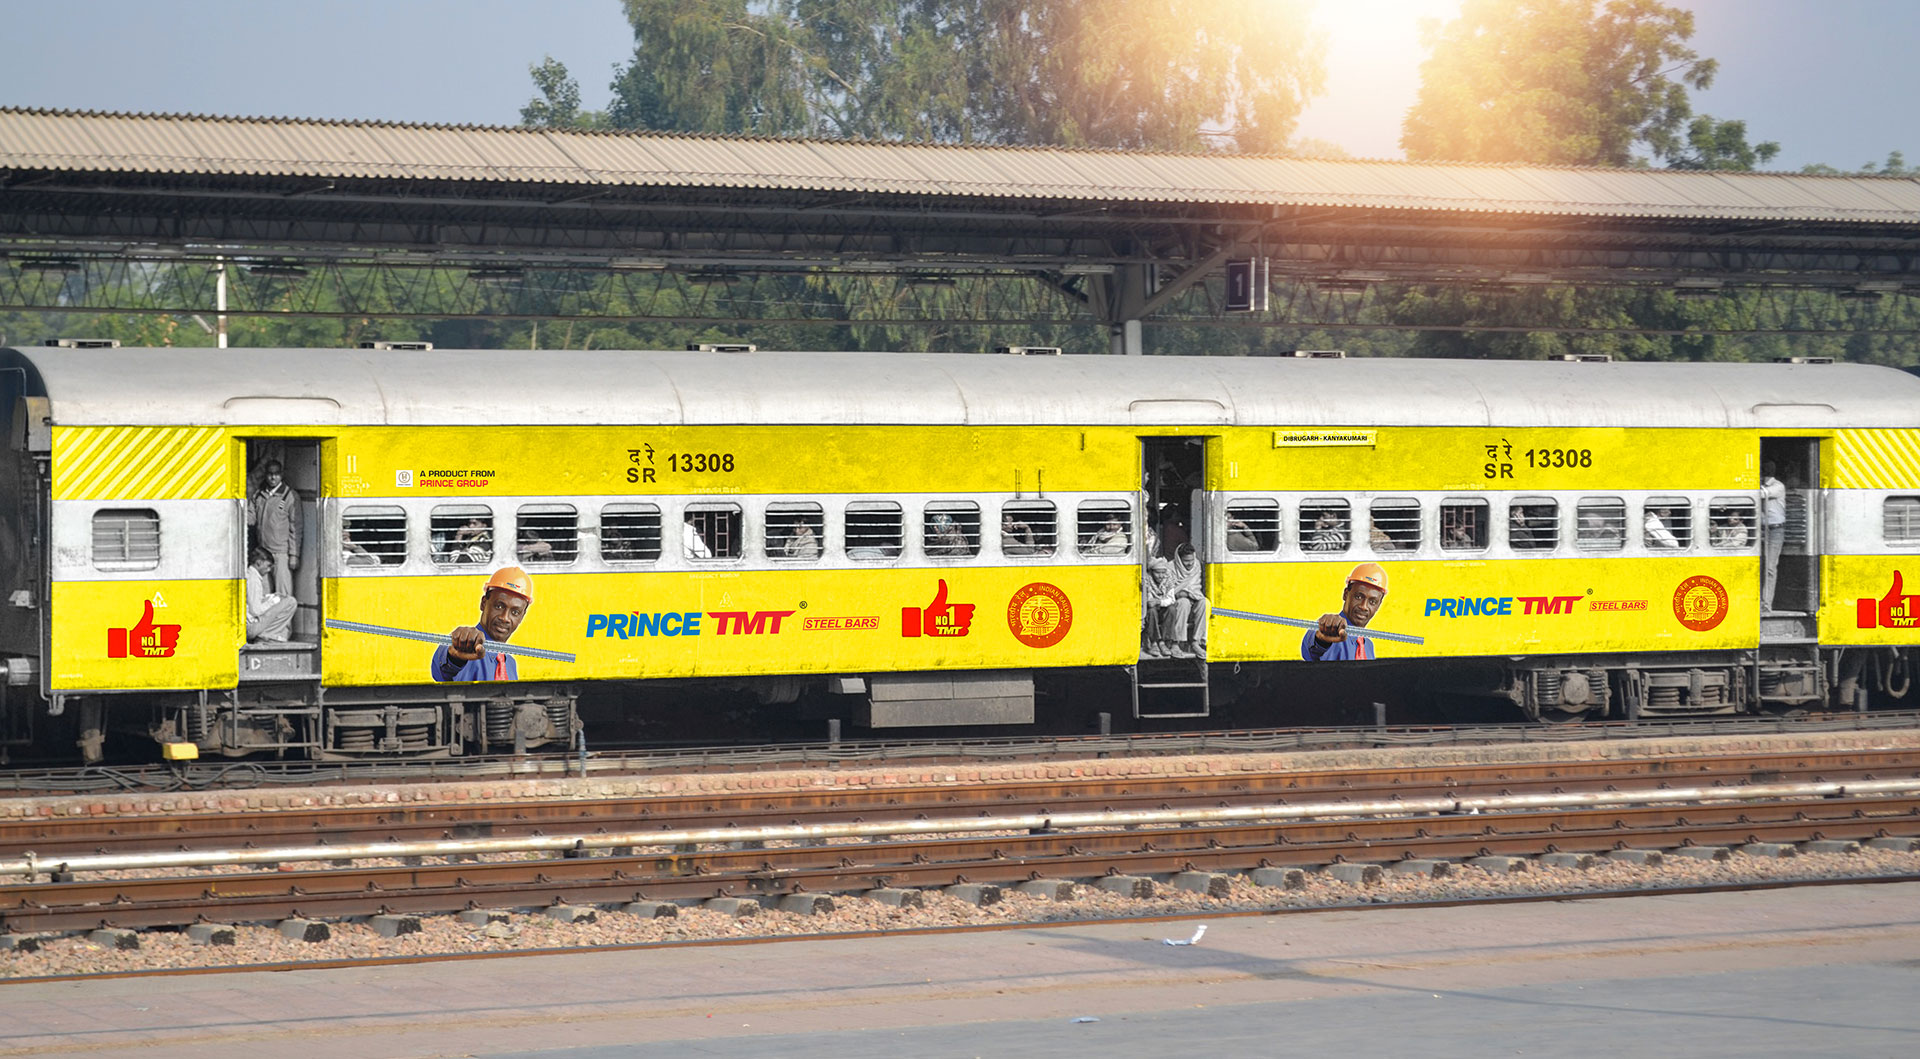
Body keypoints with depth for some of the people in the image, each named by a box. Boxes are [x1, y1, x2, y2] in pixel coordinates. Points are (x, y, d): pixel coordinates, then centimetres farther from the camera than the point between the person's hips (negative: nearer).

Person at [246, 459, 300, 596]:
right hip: (261, 552, 5)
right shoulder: (258, 496, 12)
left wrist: (294, 555, -8)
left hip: (281, 553, -5)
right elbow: (251, 518, 9)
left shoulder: (290, 496, -3)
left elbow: (295, 528, -4)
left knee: (282, 593, -7)